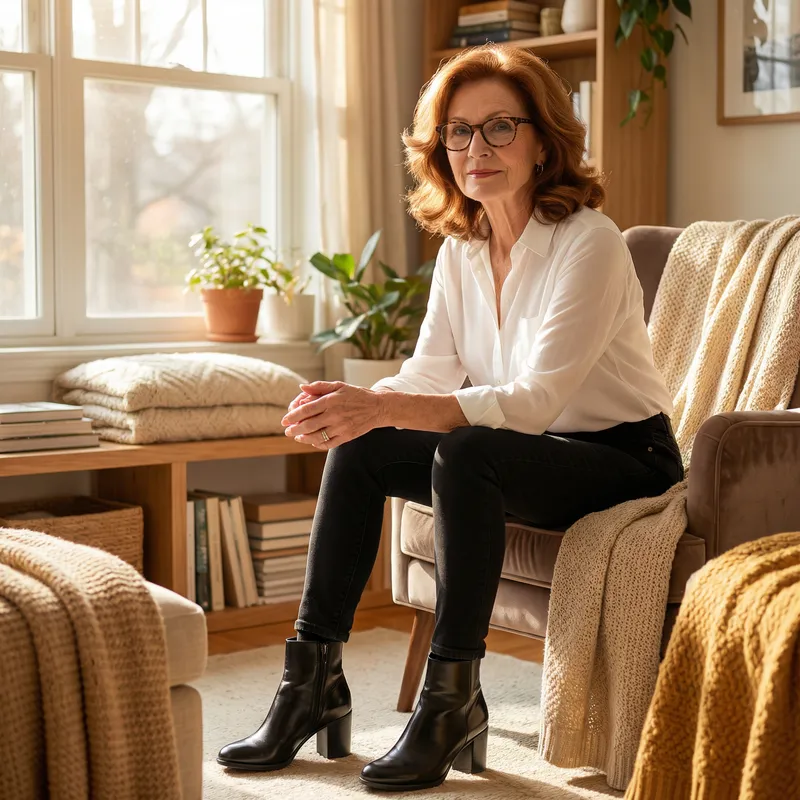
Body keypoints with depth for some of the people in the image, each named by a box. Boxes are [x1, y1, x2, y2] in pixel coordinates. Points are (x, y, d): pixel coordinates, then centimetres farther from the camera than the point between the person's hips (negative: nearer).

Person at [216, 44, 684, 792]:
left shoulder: (589, 244, -21)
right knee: (355, 448, -11)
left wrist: (381, 407, -38)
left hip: (625, 458, -7)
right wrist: (350, 404, -23)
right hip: (533, 448, 7)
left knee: (464, 454, -34)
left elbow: (534, 400, -29)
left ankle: (452, 699, -23)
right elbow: (430, 374, 0)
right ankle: (313, 678, -6)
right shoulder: (460, 248, 2)